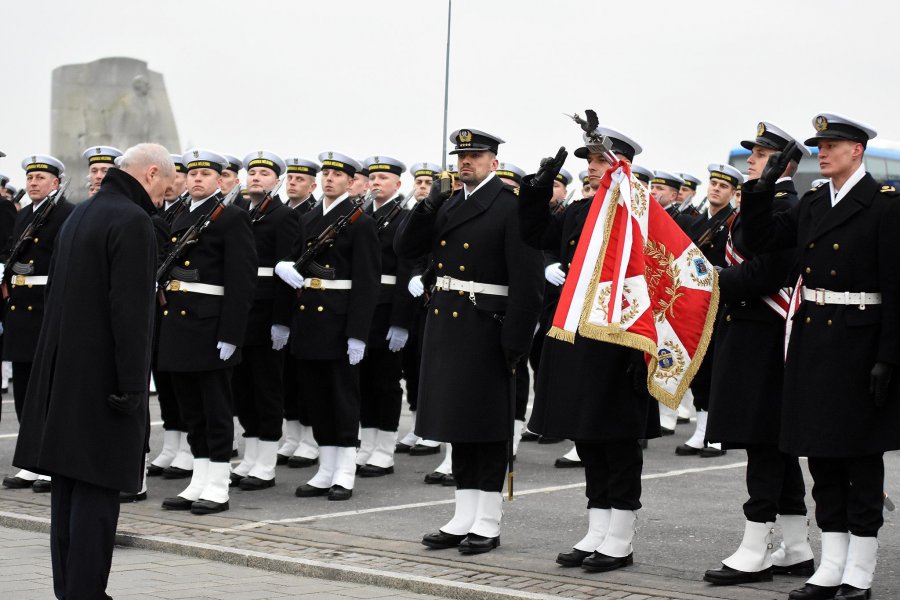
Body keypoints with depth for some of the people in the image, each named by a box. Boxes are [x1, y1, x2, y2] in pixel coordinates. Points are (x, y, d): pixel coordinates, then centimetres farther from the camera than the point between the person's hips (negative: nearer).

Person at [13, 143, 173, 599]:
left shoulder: (79, 215, 14)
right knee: (97, 488, -6)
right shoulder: (132, 221, -15)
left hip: (63, 372, 9)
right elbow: (130, 310, -21)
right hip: (103, 379, -9)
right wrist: (132, 385, -19)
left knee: (67, 483, 12)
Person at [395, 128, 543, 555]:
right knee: (458, 425, 11)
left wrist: (515, 341, -18)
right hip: (445, 326, 7)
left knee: (487, 429, 0)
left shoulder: (511, 207, -9)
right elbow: (404, 248, 11)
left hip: (485, 329, -7)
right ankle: (464, 520, 18)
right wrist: (428, 206, -3)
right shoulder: (446, 206, 14)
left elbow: (526, 281, -14)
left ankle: (488, 525, 7)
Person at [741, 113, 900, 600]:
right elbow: (761, 240, 12)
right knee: (822, 457, 10)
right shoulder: (812, 204, 12)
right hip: (811, 341, 7)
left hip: (858, 346, -7)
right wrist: (763, 188, -1)